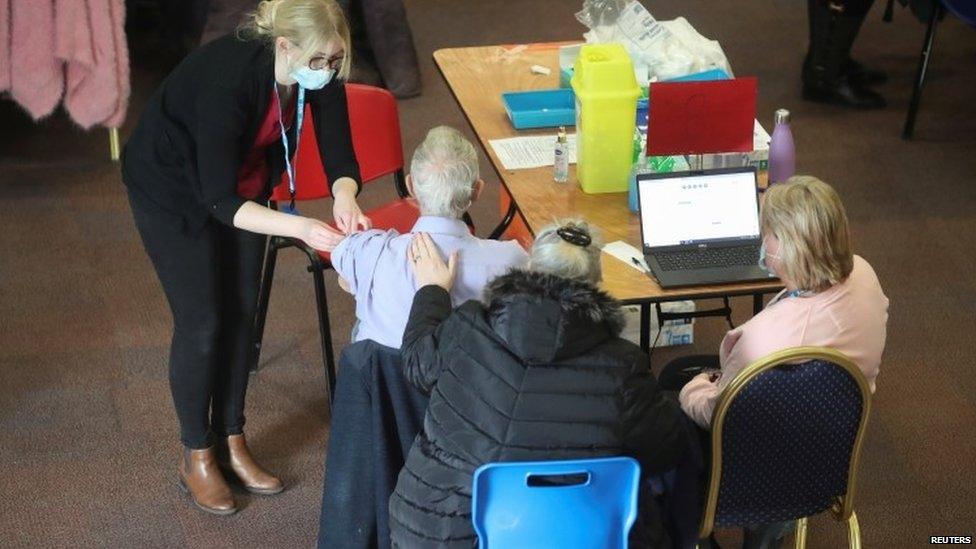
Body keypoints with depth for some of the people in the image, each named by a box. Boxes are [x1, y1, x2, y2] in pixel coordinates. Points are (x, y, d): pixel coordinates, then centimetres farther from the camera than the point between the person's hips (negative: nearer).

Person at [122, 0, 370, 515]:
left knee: (241, 314, 9)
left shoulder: (321, 70, -22)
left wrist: (345, 197, -41)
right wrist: (301, 228, -49)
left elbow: (339, 156, -18)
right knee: (202, 322, -2)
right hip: (173, 188, -6)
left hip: (243, 181, 6)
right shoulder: (228, 77, -40)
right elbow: (218, 199, -39)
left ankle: (231, 442, 25)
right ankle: (195, 457, 16)